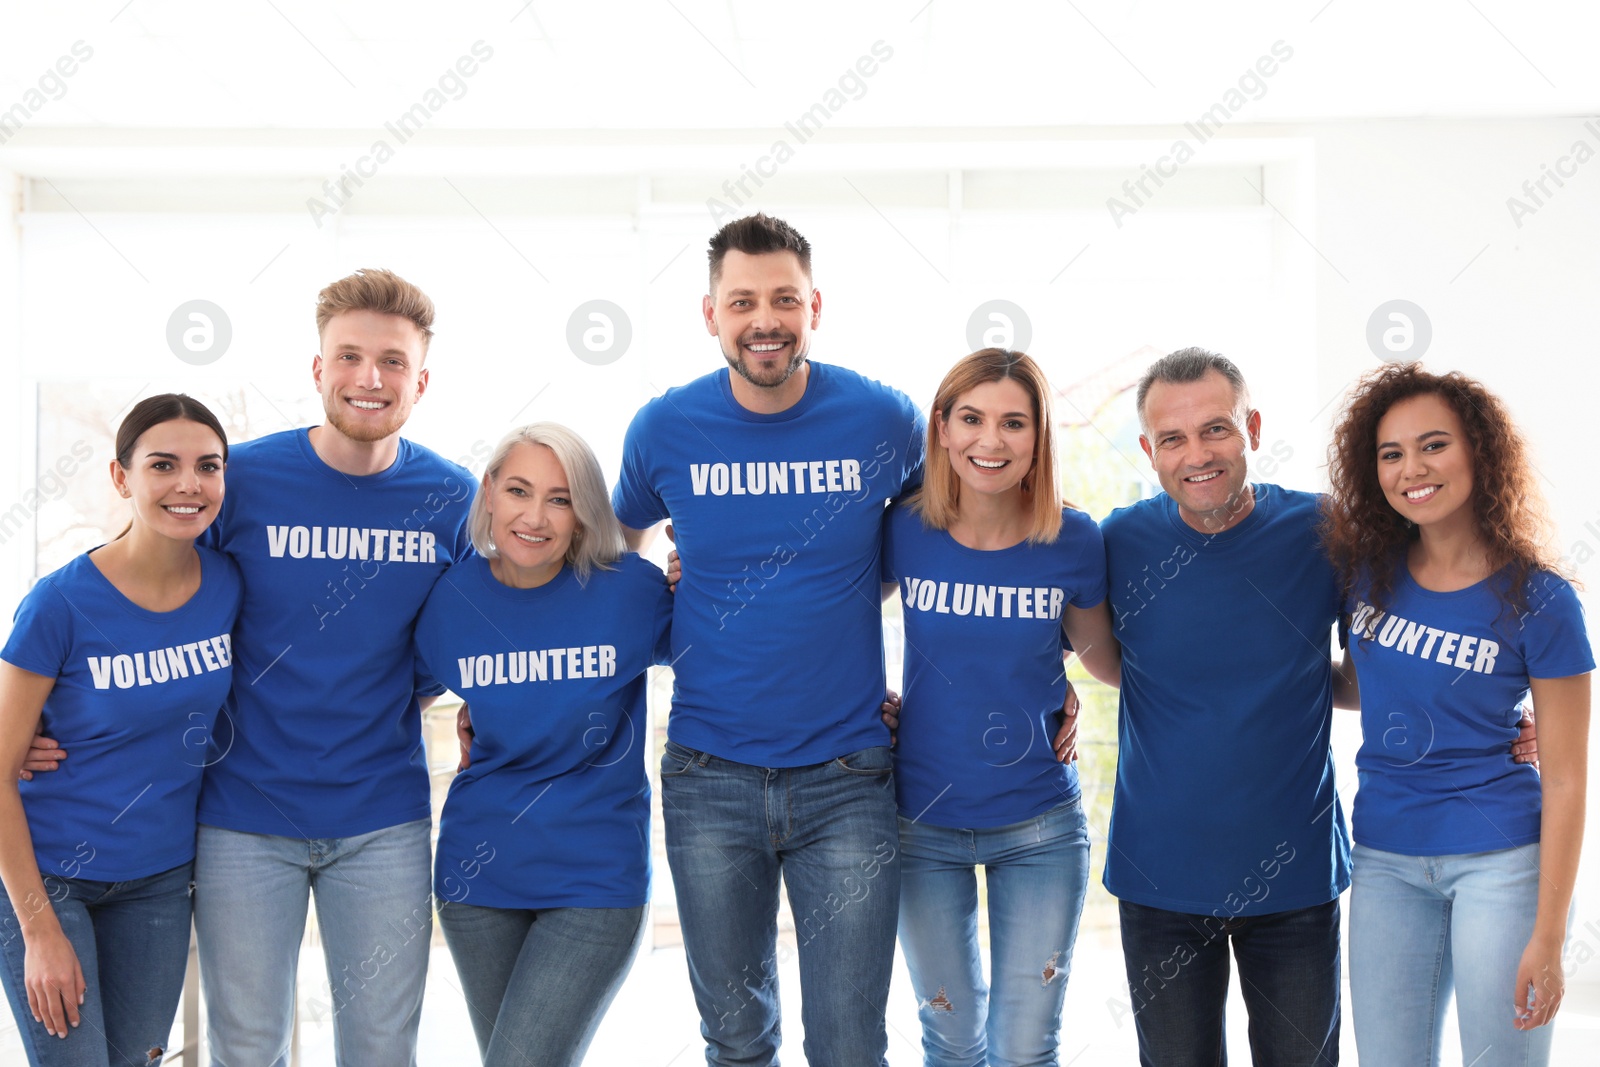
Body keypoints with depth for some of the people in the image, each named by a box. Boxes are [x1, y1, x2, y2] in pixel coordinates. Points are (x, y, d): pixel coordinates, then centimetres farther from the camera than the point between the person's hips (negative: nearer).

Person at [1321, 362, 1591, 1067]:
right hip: (1384, 858, 4)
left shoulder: (1538, 601, -9)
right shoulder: (1366, 570, 2)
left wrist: (1548, 938, -12)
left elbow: (1565, 780, -9)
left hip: (1499, 858, -4)